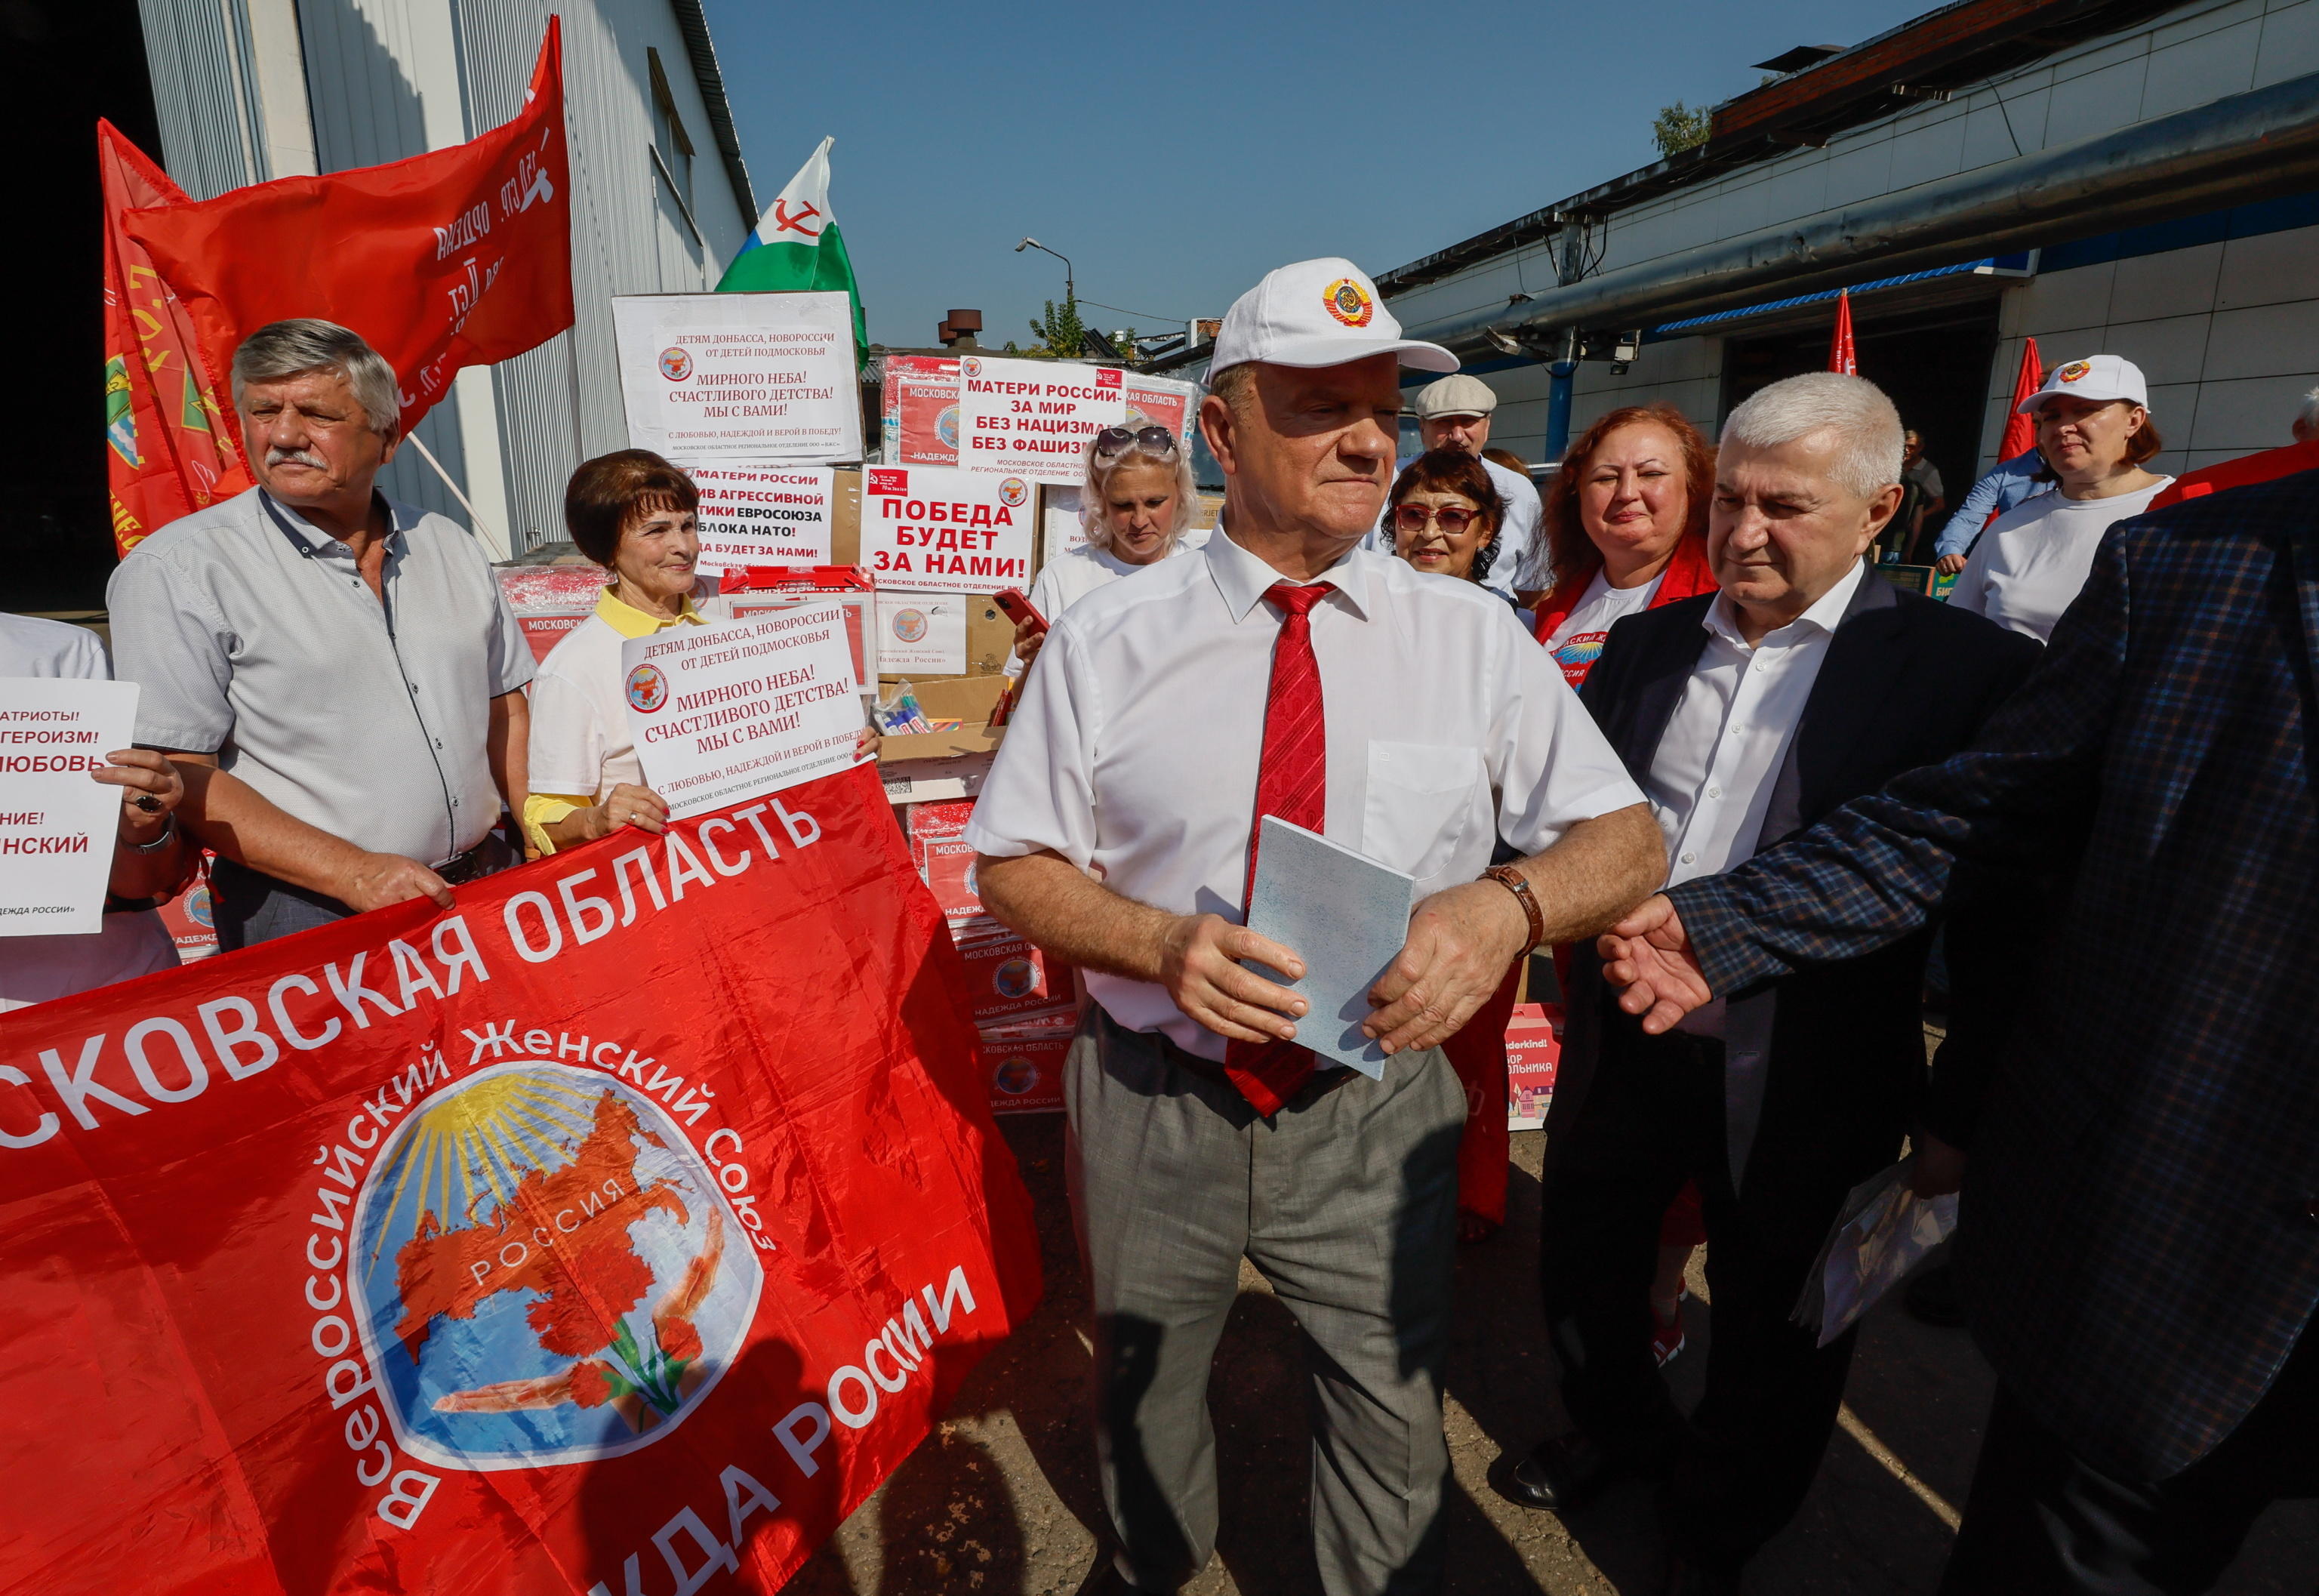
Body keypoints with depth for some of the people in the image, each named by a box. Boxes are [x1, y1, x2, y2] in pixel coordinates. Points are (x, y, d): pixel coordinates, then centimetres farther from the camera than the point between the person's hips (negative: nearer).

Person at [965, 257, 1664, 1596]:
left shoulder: (1474, 637, -6)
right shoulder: (1107, 642, -8)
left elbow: (1630, 840, -5)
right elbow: (1016, 865, -4)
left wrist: (1508, 901, -27)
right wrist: (1159, 942, -23)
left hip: (1374, 1114, 0)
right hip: (1154, 1098, 1)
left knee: (1395, 1419, 19)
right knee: (1143, 1394, 26)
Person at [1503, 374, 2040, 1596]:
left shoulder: (1963, 670, -13)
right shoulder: (1646, 642, 1)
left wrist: (1966, 1114, -8)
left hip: (1800, 1082, -3)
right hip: (1621, 1044, 4)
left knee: (1771, 1335, 19)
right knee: (1581, 1267, 23)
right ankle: (1617, 1428, 55)